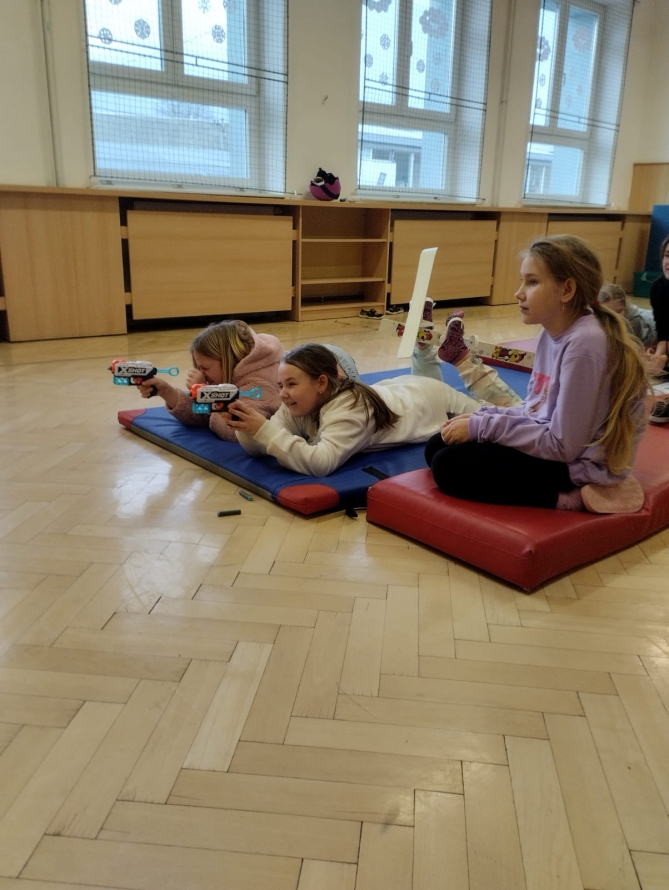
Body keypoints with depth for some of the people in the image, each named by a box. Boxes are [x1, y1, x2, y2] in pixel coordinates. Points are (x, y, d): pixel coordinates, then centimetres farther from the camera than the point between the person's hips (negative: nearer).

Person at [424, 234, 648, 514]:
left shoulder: (585, 343, -25)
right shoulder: (553, 332, 3)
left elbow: (562, 446, -24)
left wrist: (482, 426, -18)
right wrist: (481, 418, -5)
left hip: (578, 465, -9)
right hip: (554, 444, 9)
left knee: (448, 465, -14)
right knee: (437, 447, 7)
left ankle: (569, 496, -7)